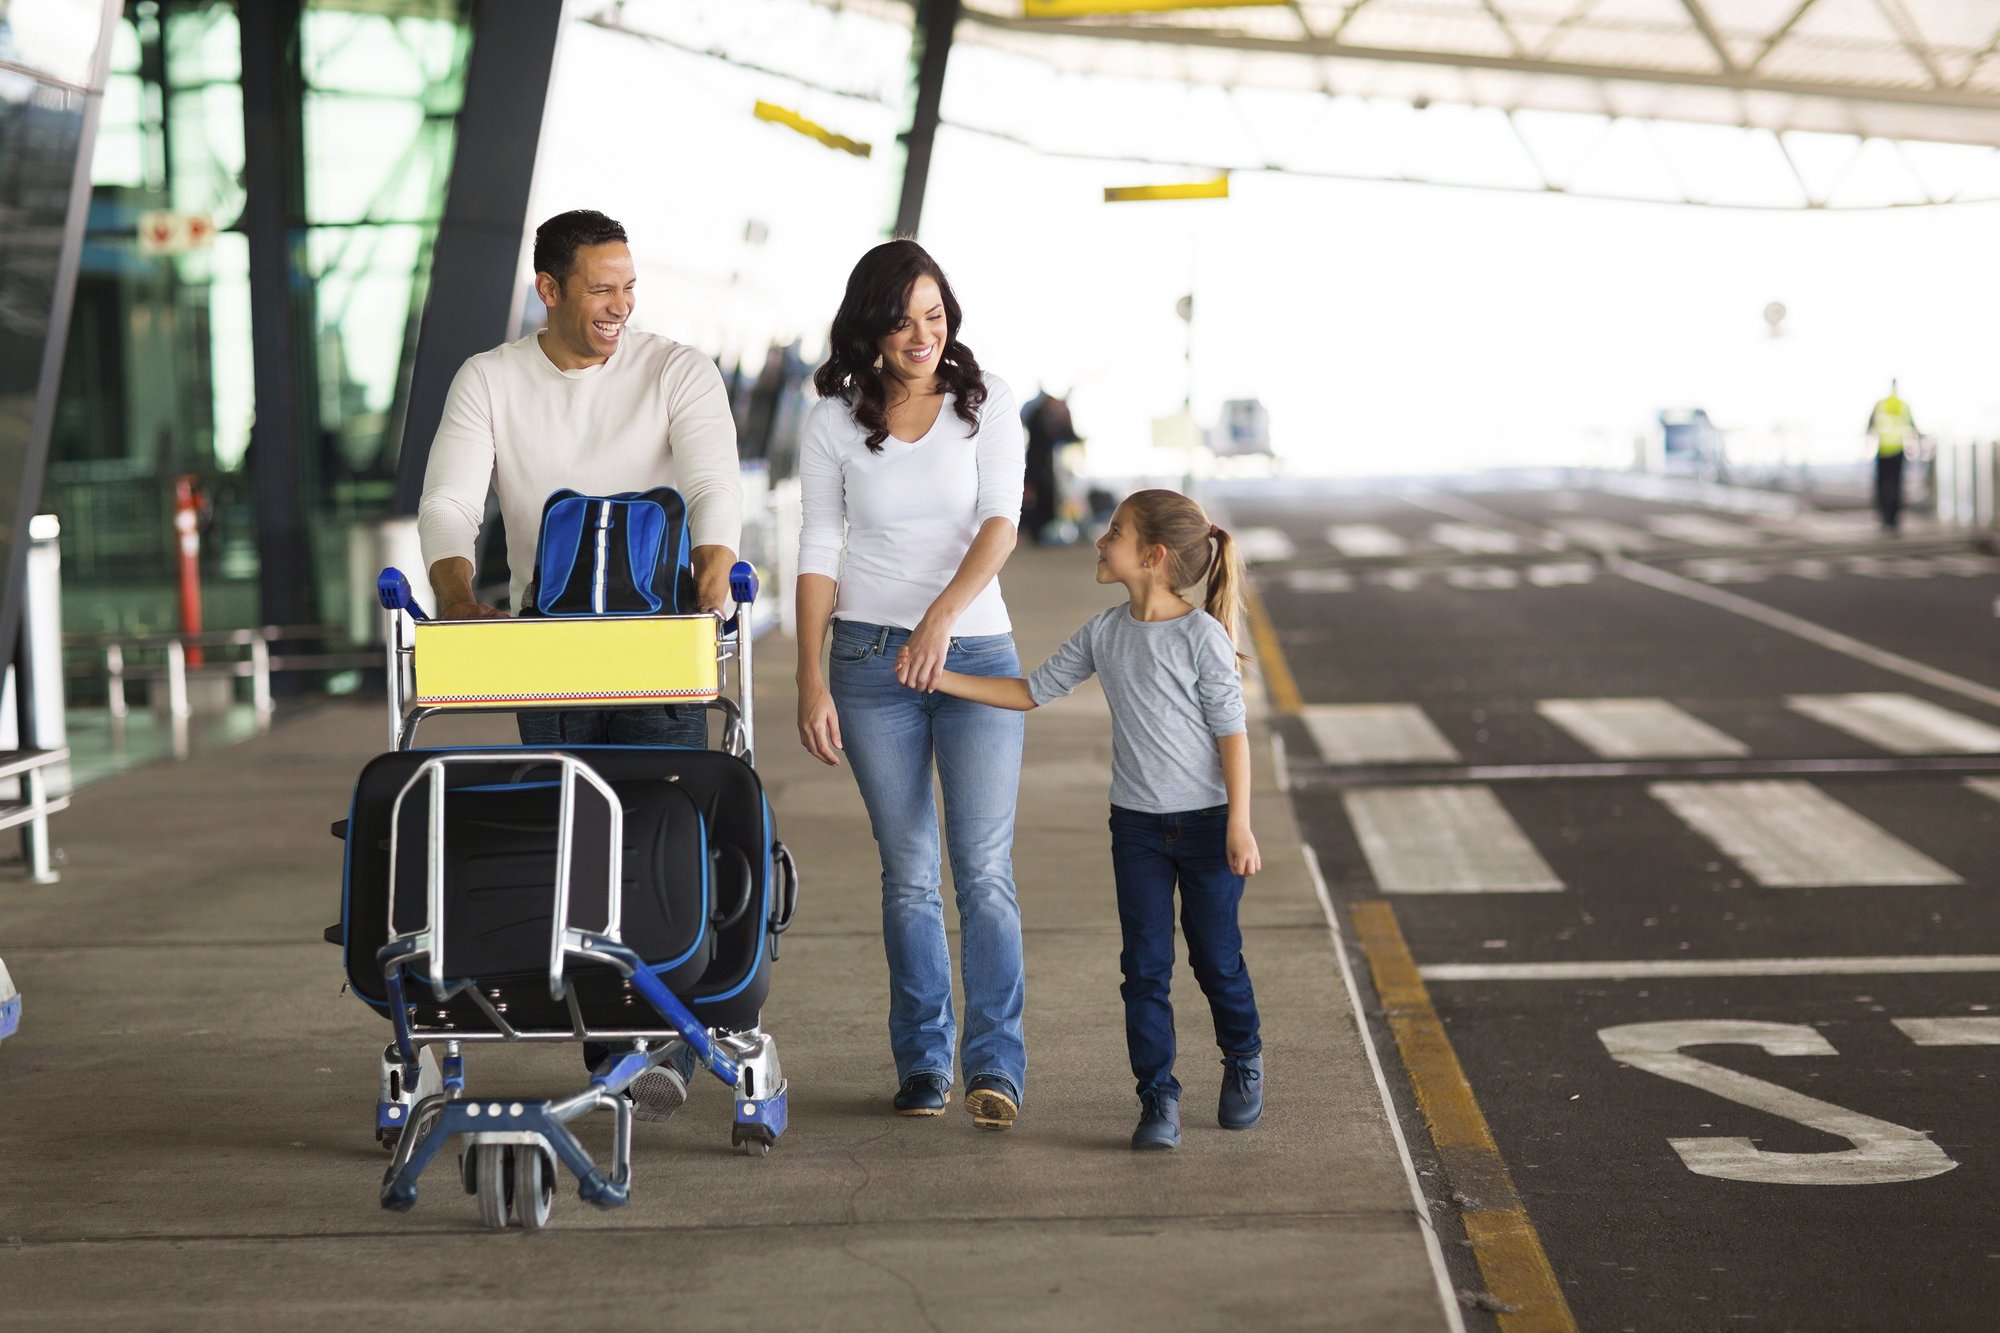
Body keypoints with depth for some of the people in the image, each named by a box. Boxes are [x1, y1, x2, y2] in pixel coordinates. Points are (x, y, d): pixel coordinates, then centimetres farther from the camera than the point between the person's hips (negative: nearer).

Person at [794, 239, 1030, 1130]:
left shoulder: (985, 404, 2)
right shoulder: (833, 422, 3)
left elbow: (999, 524, -9)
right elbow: (818, 554, 3)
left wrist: (943, 614, -25)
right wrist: (811, 680, -4)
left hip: (976, 650, 0)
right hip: (870, 657, 1)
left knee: (984, 867, -9)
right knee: (908, 873, 4)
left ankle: (995, 1068, -11)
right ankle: (921, 1064, 12)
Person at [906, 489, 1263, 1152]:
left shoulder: (1201, 634, -14)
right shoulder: (1104, 634, 3)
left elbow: (1231, 731, -13)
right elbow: (1032, 692, 10)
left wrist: (1239, 825, -16)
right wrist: (940, 679, 4)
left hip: (1206, 821, -4)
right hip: (1136, 824, 4)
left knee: (1216, 957, 7)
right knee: (1145, 965, 2)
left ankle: (1243, 1061, 32)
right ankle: (1157, 1096, 7)